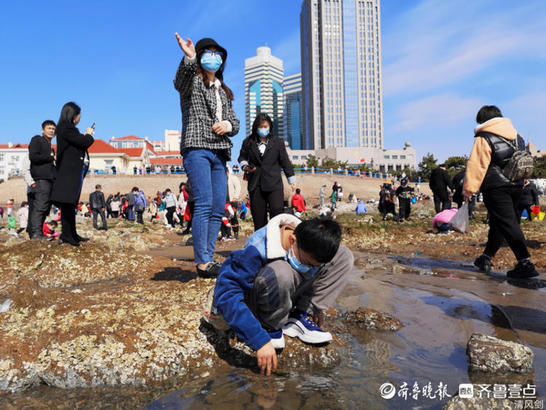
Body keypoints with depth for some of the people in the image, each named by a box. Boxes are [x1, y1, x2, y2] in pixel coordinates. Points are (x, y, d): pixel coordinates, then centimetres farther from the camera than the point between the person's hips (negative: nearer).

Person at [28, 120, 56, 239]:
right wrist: (51, 157, -6)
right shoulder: (37, 140, 5)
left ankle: (36, 233, 7)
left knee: (45, 208, 4)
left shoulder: (50, 147, 28)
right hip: (41, 179, -8)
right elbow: (33, 157, -10)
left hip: (50, 180, 8)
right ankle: (36, 233, -19)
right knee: (40, 206, -16)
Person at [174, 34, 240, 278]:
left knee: (218, 208, 2)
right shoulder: (192, 83, 7)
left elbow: (235, 123, 23)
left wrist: (227, 125, -1)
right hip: (197, 149, -6)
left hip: (219, 153, 7)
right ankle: (202, 263, -12)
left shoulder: (224, 92, 26)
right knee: (204, 204, -15)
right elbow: (180, 80, -18)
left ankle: (207, 258, 10)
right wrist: (189, 58, -38)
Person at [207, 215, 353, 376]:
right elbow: (226, 294, -39)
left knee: (343, 255, -14)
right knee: (281, 272, -42)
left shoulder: (313, 245, -15)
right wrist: (260, 340, -43)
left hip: (286, 296, 5)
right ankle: (270, 326, -13)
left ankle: (298, 319, -8)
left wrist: (315, 307, 8)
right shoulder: (258, 248, -34)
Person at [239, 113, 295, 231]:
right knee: (258, 216, 1)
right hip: (255, 184, 2)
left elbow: (285, 161, 11)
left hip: (274, 183, -1)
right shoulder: (248, 142, 11)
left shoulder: (278, 142, 9)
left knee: (277, 209, -17)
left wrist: (292, 180, 8)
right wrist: (245, 166, 0)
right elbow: (242, 157, 23)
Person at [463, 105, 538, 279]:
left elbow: (476, 165, -14)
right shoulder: (517, 136, 16)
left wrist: (469, 188, -12)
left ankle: (525, 263, -14)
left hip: (495, 188, -8)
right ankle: (486, 258, 22)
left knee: (508, 224, -9)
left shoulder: (484, 138, -8)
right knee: (498, 222, 14)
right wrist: (522, 181, 30)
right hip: (517, 186, 8)